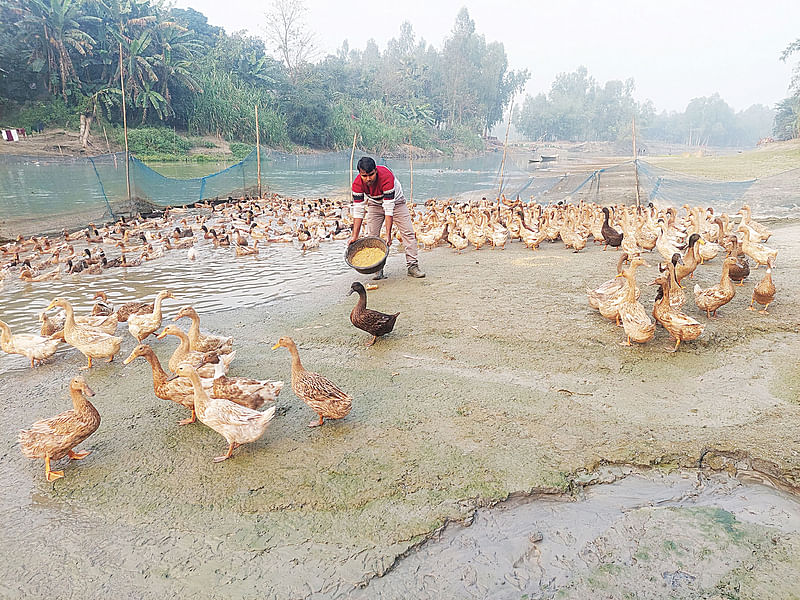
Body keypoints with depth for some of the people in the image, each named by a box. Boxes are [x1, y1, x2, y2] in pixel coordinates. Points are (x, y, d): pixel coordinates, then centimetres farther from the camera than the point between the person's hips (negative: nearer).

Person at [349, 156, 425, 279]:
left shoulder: (386, 177, -39)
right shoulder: (357, 183, -28)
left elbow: (389, 208, -39)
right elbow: (358, 210, -24)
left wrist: (388, 234, -41)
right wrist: (354, 236, -29)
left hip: (395, 201, -2)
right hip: (374, 204, 3)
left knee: (408, 233, -11)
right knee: (372, 236, -9)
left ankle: (413, 266, -7)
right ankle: (378, 270, -3)